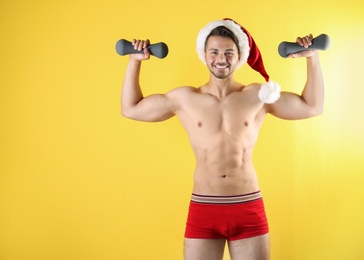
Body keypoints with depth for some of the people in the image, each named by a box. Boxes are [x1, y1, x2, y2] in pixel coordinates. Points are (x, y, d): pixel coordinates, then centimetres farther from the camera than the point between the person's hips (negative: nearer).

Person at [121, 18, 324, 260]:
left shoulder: (258, 95, 4)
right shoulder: (185, 98, 5)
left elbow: (313, 106, 11)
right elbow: (130, 108, 12)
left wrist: (312, 58, 6)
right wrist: (135, 61, 10)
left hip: (249, 209, 0)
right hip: (203, 210, 0)